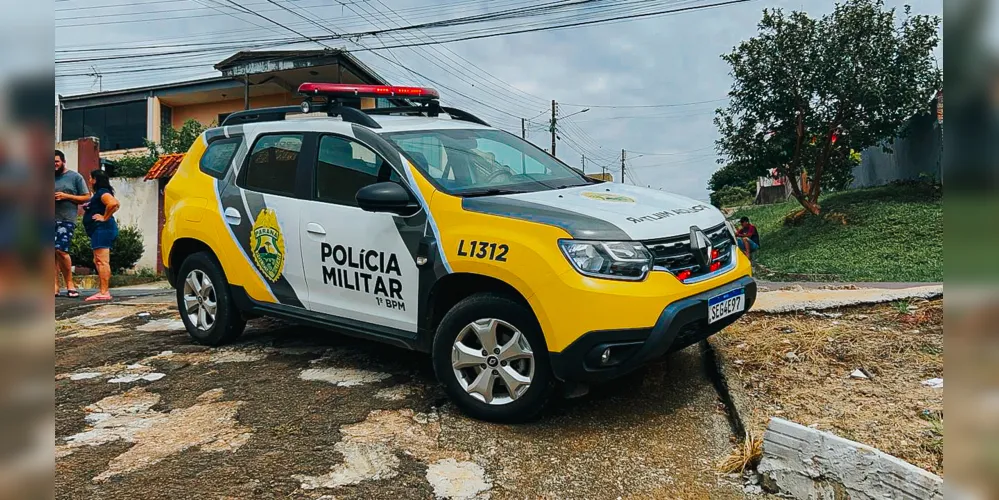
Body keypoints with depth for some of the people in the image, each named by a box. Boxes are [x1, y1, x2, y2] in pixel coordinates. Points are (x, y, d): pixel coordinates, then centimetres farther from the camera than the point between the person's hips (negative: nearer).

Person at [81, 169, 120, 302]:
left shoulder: (102, 192, -11)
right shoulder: (100, 193, 20)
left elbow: (113, 203, -29)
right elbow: (116, 203, 31)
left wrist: (105, 217, -19)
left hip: (102, 229, -12)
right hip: (100, 230, 12)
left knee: (102, 261, -13)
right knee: (98, 261, 13)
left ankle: (104, 292, -15)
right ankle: (104, 291, 14)